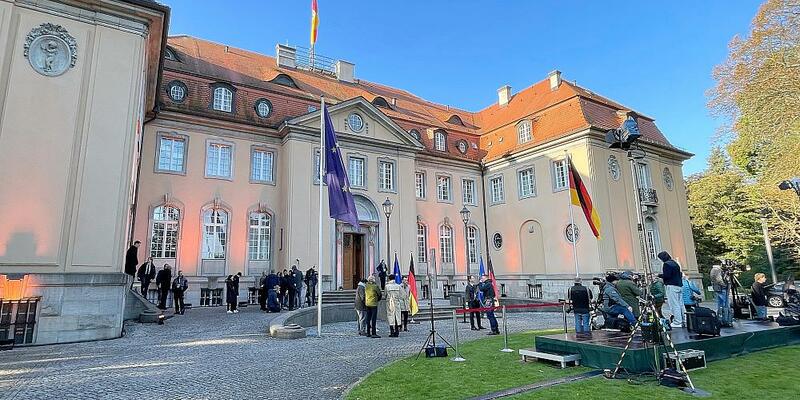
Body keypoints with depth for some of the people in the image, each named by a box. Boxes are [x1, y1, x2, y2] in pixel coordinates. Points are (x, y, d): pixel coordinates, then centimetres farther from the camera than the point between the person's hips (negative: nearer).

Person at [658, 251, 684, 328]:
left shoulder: (666, 264, -11)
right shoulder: (675, 263, 18)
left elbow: (666, 275, -18)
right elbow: (679, 274, 19)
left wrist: (659, 275, -1)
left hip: (672, 286, -9)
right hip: (679, 285, 9)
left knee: (674, 305, -8)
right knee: (680, 304, 12)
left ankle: (677, 322, -8)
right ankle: (682, 321, 16)